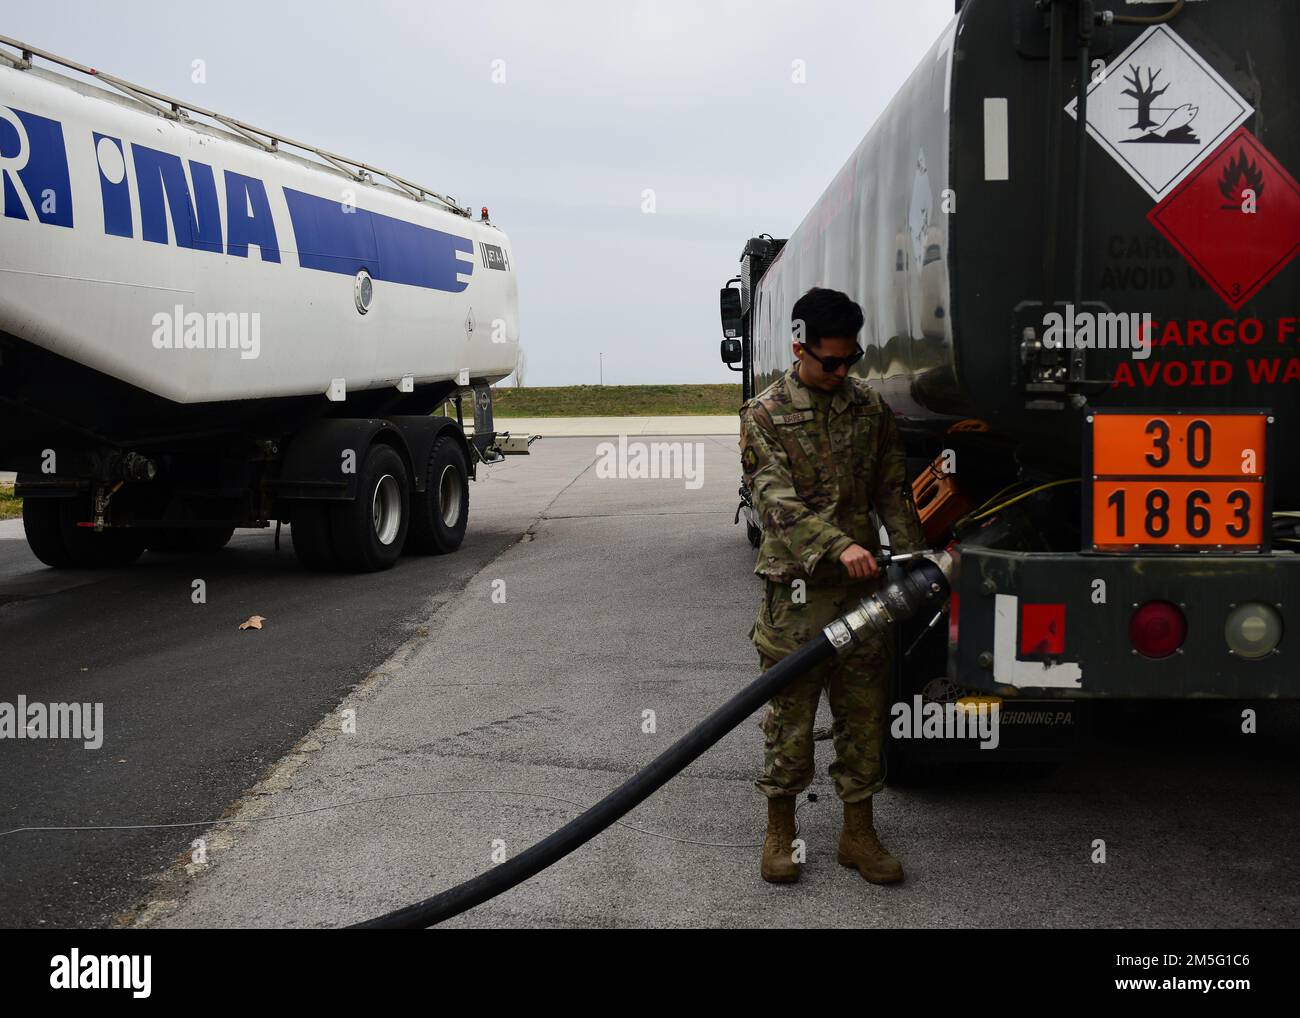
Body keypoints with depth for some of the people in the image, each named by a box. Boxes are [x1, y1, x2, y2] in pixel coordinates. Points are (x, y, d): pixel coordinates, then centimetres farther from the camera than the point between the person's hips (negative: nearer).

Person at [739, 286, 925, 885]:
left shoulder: (870, 408, 10)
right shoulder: (764, 415, -2)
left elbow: (893, 491, 12)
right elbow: (777, 500, -15)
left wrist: (913, 557, -2)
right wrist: (839, 546, -28)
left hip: (863, 586, 4)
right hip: (797, 589, -3)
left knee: (864, 712, 8)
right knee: (789, 712, 4)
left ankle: (858, 833, 20)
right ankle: (780, 830, 19)